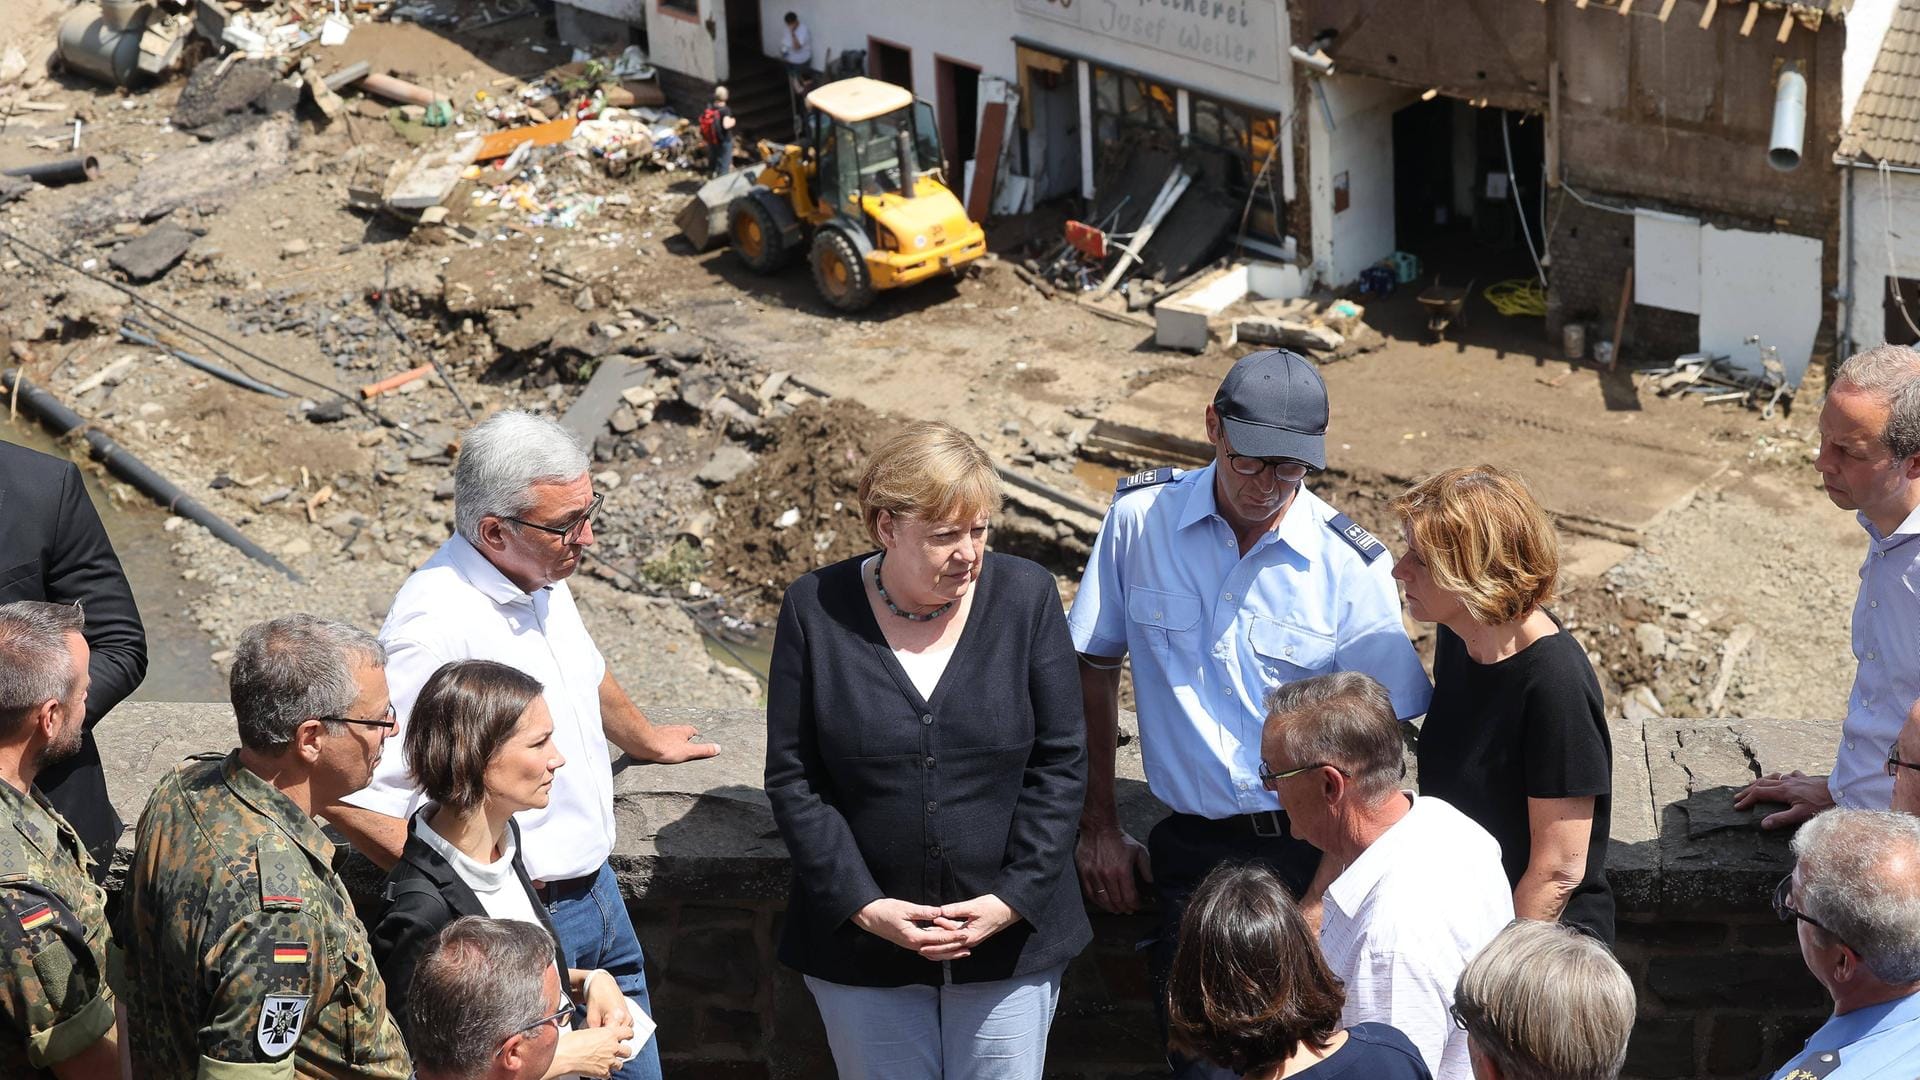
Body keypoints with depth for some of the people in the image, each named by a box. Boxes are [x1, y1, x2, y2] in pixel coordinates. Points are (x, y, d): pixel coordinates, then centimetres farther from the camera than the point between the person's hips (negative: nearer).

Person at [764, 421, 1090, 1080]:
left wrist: (1015, 898, -11)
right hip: (862, 944, 0)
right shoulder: (815, 611, -5)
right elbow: (793, 780, -4)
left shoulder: (1025, 596, -4)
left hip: (1010, 935, 1)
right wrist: (864, 907, -12)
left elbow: (1060, 763, -2)